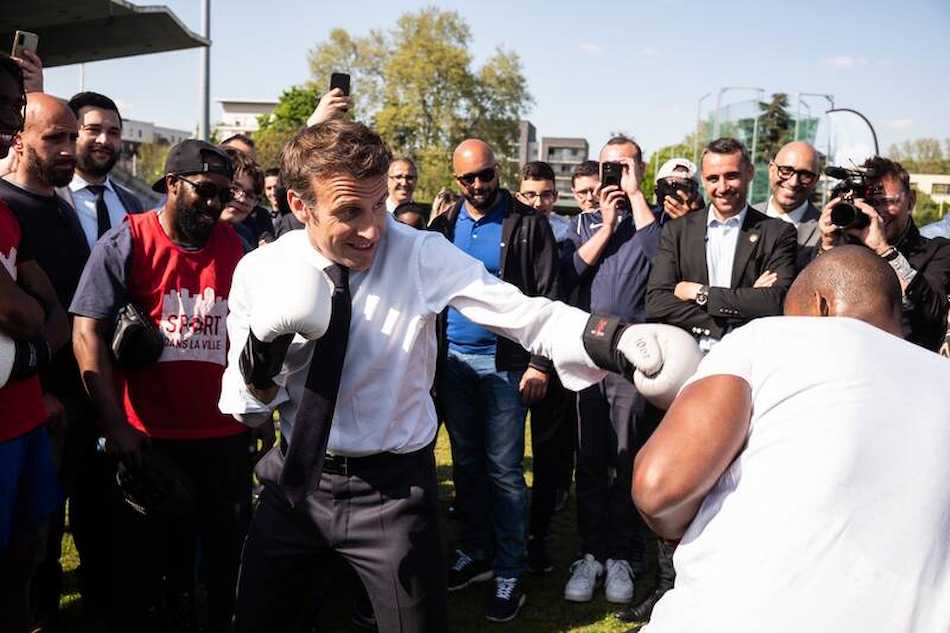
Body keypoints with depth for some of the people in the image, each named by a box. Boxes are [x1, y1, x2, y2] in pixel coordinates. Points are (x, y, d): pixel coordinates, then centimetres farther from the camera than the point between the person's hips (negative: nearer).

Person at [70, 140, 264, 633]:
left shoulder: (234, 247, 5)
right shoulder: (125, 244, -6)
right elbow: (88, 333, -11)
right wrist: (114, 426, -17)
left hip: (225, 435, 3)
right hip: (147, 438, -3)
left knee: (229, 555, 14)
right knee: (140, 564, 12)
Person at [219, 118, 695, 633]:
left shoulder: (420, 253, -15)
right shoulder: (260, 271, -10)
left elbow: (531, 316, -25)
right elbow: (246, 409, -2)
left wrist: (620, 342, -42)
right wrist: (260, 360, -24)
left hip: (393, 488, -2)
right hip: (294, 479, 3)